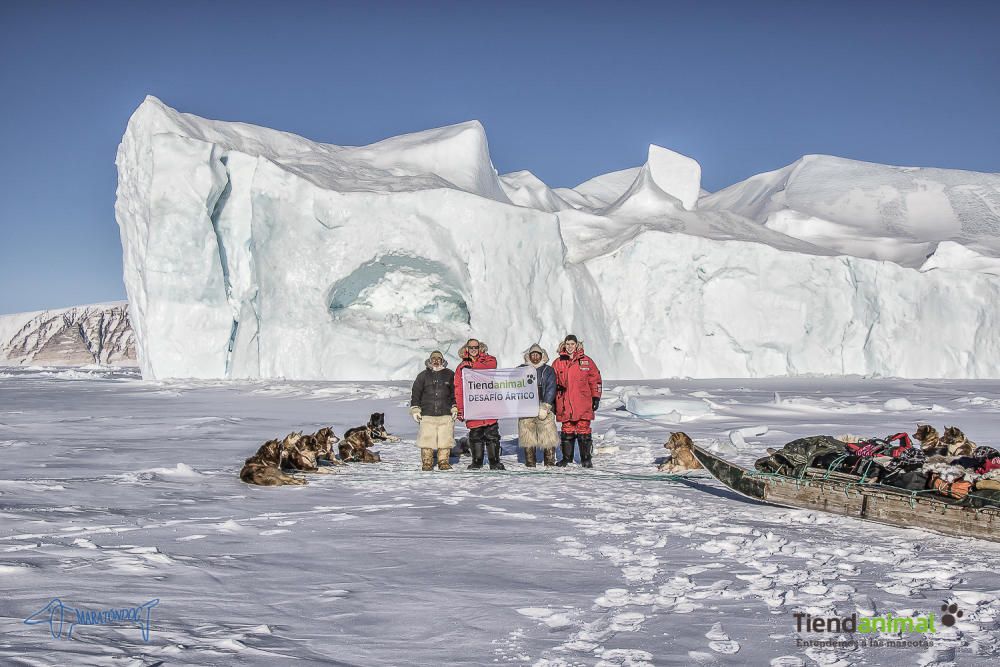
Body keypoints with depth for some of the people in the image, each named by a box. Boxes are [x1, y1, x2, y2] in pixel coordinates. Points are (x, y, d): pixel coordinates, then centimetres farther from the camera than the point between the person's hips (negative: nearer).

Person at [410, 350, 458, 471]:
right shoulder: (423, 376, 9)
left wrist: (455, 408, 9)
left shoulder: (449, 375, 9)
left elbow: (455, 392, 14)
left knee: (445, 438, -1)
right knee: (427, 438, -4)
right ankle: (427, 462, 4)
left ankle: (444, 461, 8)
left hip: (445, 414, 0)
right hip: (427, 414, 0)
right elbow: (415, 393, 10)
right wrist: (415, 409, 5)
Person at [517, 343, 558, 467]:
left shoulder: (548, 370, 10)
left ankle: (550, 463, 2)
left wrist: (544, 407, -9)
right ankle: (530, 464, 8)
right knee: (527, 437, 0)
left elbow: (551, 389, 1)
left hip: (545, 409, -1)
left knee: (548, 437, -6)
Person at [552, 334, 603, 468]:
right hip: (564, 405, 2)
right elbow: (552, 383, 14)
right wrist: (552, 402, 11)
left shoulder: (586, 361, 5)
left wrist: (596, 397, 4)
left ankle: (586, 459, 4)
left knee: (584, 432, -2)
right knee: (567, 432, 6)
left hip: (583, 405, -1)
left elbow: (595, 380, 9)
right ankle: (566, 458, 16)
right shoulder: (558, 363, 9)